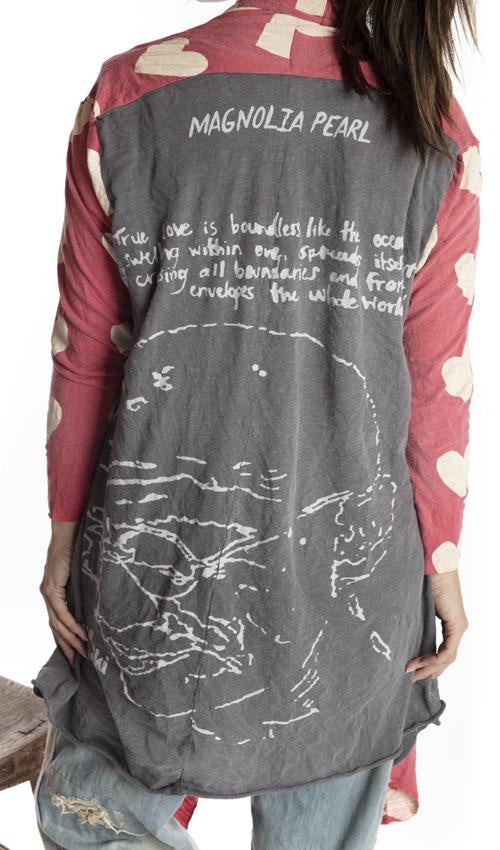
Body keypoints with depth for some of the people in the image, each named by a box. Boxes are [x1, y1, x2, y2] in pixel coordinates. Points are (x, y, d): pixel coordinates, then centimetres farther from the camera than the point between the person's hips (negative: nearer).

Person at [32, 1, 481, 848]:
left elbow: (83, 354, -2)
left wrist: (65, 533, 9)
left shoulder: (127, 95, -6)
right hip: (347, 570, 1)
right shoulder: (436, 133, -5)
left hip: (157, 546, 0)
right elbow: (438, 382, -3)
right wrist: (442, 564, 9)